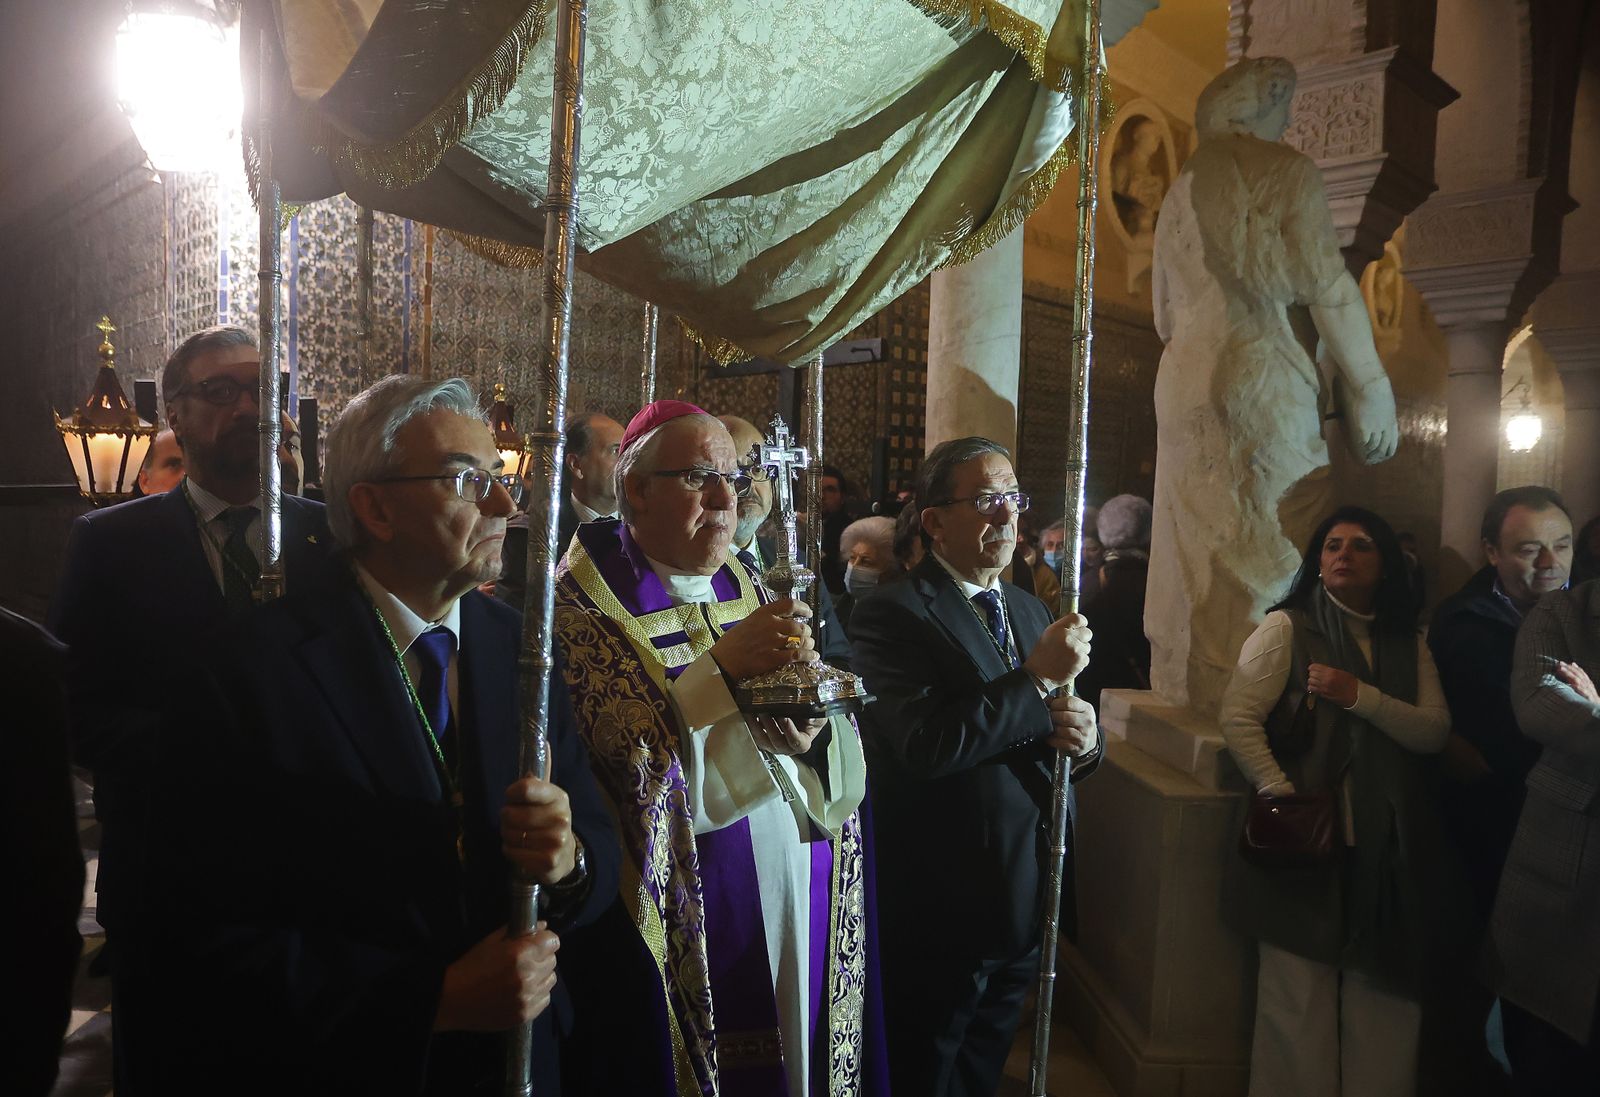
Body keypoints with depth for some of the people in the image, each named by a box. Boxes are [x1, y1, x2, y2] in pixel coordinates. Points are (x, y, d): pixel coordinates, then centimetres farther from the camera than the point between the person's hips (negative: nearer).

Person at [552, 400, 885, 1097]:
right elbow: (613, 759, -22)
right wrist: (721, 666, -24)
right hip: (686, 920, -5)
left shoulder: (747, 591, 8)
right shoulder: (583, 604, -10)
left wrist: (813, 727, -14)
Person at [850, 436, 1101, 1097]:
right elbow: (924, 745, -30)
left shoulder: (1031, 612, 9)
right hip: (941, 915, -7)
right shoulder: (891, 616, -16)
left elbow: (1043, 741, 11)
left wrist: (1084, 738, -13)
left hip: (1024, 910, 7)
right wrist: (1037, 677, -24)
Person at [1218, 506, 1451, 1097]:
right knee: (1299, 999, 0)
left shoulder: (1408, 644, 15)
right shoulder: (1286, 628, 2)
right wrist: (1284, 800, -16)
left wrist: (1360, 695, -13)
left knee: (1384, 998, 6)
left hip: (1389, 849, 4)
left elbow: (1434, 731, 2)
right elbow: (1238, 719, -7)